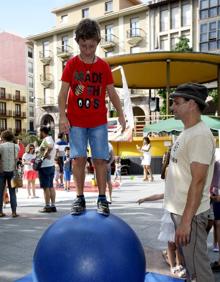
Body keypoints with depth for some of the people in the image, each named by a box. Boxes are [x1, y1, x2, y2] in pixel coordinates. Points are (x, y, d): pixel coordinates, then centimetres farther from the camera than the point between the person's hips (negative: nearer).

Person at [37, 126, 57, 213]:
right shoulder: (50, 139, 18)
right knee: (51, 186, 11)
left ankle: (47, 206, 0)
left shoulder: (46, 140, -13)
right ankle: (53, 206, 13)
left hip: (45, 166, -10)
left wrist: (45, 155, -23)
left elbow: (50, 146, -34)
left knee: (46, 187, -4)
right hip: (51, 165, 10)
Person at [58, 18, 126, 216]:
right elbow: (63, 92, -1)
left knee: (100, 159, 0)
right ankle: (80, 198, 9)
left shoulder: (104, 66, 3)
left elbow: (112, 92, 7)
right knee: (79, 158, -2)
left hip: (99, 121, 1)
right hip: (76, 121, -1)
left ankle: (102, 198, 9)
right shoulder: (72, 64, 0)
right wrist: (63, 117, -9)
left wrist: (121, 115, 3)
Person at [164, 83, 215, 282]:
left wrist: (186, 221, -24)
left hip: (190, 213, -9)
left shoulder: (200, 135, -20)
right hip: (180, 209, 9)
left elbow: (198, 181, -24)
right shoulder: (187, 133, 10)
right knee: (190, 262, 21)